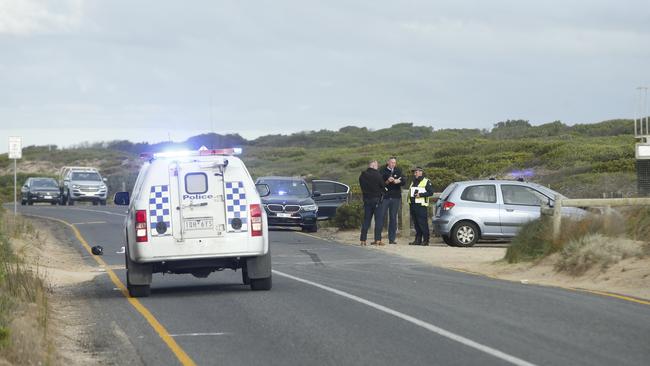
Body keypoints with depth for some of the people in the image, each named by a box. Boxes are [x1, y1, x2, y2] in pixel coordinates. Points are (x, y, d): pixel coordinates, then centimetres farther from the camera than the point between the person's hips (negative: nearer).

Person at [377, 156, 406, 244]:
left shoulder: (398, 171, 10)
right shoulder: (383, 171, 1)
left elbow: (404, 181, -1)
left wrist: (398, 181, -22)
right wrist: (387, 181, -20)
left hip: (395, 197, 3)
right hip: (385, 197, -3)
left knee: (393, 218, 5)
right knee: (380, 217, -8)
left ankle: (392, 238, 7)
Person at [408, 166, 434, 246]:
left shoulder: (426, 182, 0)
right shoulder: (413, 182, 24)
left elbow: (431, 192, -9)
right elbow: (410, 192, 31)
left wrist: (420, 195, -16)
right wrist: (410, 196, 11)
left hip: (422, 206, -7)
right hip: (413, 206, 7)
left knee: (423, 224, -10)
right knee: (416, 224, 6)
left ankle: (425, 240, -9)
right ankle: (418, 240, 8)